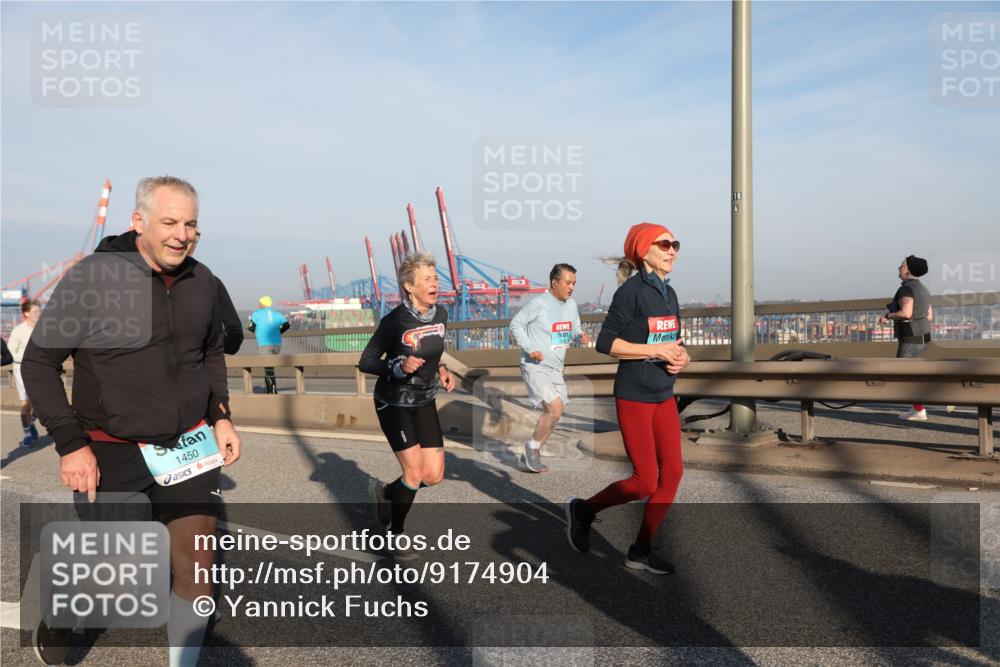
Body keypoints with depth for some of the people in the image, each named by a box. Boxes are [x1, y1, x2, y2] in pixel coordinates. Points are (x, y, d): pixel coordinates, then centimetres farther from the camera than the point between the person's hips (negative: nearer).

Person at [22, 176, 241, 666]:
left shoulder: (202, 281, 0)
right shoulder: (92, 279, -14)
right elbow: (39, 362, -6)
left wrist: (221, 415, 7)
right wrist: (69, 442, -12)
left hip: (188, 446, 4)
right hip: (110, 452, -3)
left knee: (196, 570, 2)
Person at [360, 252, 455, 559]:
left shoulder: (440, 315, -2)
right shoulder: (395, 320, -21)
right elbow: (365, 362, -15)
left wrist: (441, 370, -2)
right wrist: (398, 366, -30)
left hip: (424, 402, 6)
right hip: (394, 404, -6)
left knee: (434, 475, 2)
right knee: (414, 472, -5)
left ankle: (384, 493, 31)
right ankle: (397, 534, 21)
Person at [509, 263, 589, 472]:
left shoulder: (571, 305, 6)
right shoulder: (539, 303, -15)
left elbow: (574, 330, 16)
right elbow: (516, 324, -9)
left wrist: (581, 336, -8)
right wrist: (530, 348, -18)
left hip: (556, 369, 8)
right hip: (535, 367, -8)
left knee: (552, 413, 12)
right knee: (556, 407, -19)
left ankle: (531, 454, 29)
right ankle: (532, 447, 2)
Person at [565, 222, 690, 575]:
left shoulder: (669, 293, 10)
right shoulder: (631, 291, -13)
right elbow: (605, 342, -16)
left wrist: (681, 356, -2)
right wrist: (656, 350, -19)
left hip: (665, 395, 8)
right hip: (634, 397, -8)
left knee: (672, 473, 4)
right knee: (645, 482, -4)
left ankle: (641, 551, 17)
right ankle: (583, 509, 20)